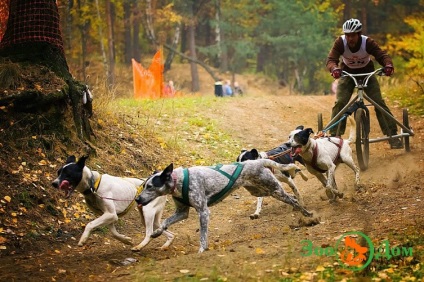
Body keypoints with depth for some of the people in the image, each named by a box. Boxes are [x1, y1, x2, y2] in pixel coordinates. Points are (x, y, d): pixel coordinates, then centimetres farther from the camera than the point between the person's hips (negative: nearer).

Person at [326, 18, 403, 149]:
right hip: (347, 74, 0)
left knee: (379, 102, -11)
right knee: (340, 103, -17)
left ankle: (393, 136, -5)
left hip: (367, 73, 0)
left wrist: (388, 65, -56)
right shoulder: (340, 42, -26)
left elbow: (382, 55, -33)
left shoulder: (368, 42, -27)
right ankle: (333, 136, -8)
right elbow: (331, 59, -35)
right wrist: (334, 69, -58)